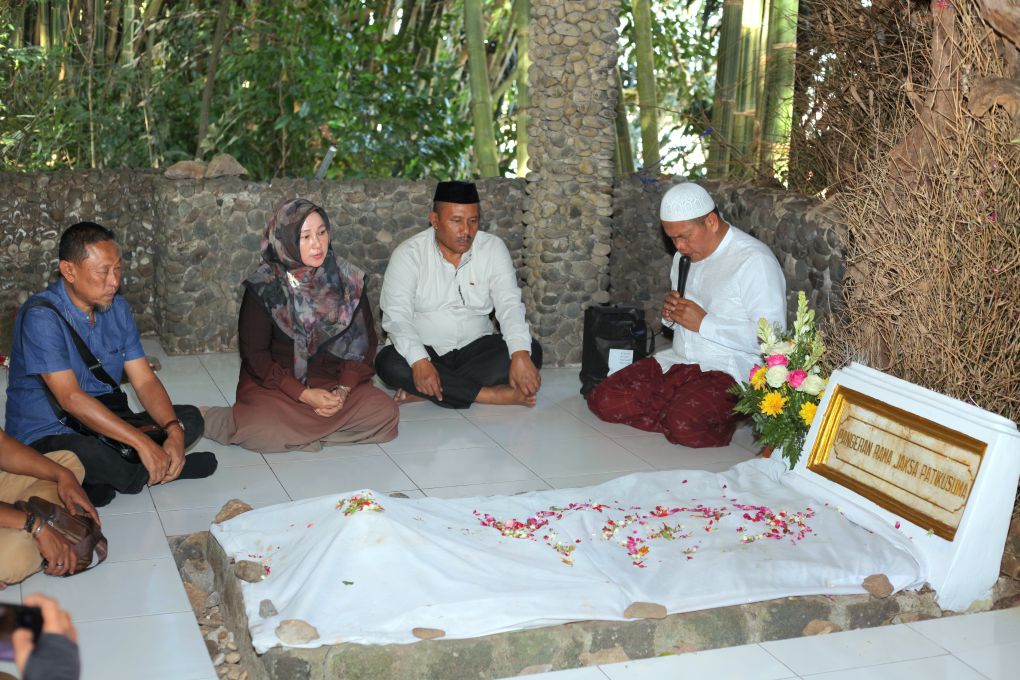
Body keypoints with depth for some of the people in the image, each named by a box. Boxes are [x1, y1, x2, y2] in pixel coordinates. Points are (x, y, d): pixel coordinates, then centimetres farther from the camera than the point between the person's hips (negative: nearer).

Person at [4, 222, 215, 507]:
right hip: (47, 436, -7)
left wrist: (174, 430, -19)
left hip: (106, 422, 7)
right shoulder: (41, 316, -20)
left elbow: (144, 380, 1)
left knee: (189, 419, -8)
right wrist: (142, 443, -31)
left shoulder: (117, 307, 3)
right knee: (87, 455, -40)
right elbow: (71, 398, -26)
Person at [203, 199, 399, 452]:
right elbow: (254, 352, -7)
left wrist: (343, 389, -14)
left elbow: (364, 340, 2)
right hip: (276, 382, -3)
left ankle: (295, 429, -14)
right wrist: (304, 395, -17)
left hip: (334, 381, 3)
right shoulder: (263, 287, -9)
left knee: (384, 412, -22)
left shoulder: (349, 279, -2)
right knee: (263, 431, -33)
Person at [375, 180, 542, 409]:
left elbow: (509, 304, -13)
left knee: (532, 351, -22)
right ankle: (491, 394, -32)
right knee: (387, 362, -32)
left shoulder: (493, 248, -3)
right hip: (424, 350, -2)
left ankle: (423, 391, -27)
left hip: (475, 347, 2)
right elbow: (396, 315, -18)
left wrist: (520, 355, -32)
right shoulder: (409, 253, -9)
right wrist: (418, 361, -36)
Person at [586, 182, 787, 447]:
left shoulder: (754, 260, -12)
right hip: (676, 361, 8)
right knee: (603, 400, -11)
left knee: (684, 426, -35)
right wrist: (670, 313, 2)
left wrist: (703, 323, -18)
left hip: (727, 370, -8)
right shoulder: (685, 256, 15)